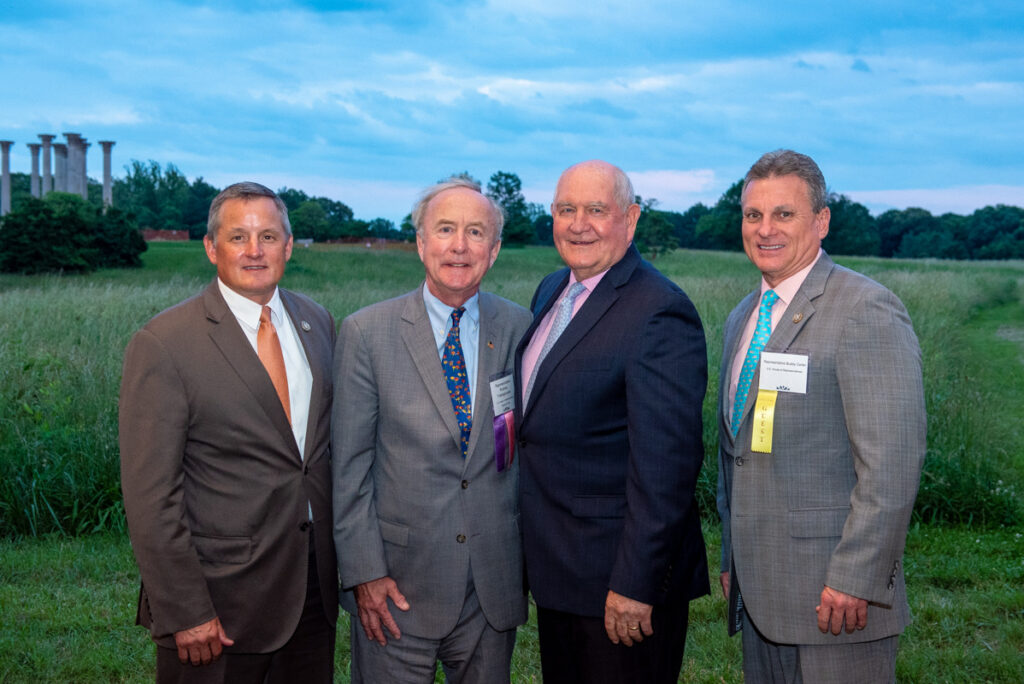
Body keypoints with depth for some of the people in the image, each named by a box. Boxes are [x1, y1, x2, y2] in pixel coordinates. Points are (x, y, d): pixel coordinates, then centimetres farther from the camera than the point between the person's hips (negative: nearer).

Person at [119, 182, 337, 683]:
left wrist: (344, 562, 8)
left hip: (314, 586, 6)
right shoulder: (162, 345, -13)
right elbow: (150, 496, -14)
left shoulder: (317, 322, 6)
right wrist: (184, 613, -16)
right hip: (221, 602, -5)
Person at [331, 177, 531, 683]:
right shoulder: (366, 333, -6)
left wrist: (532, 556, 6)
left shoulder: (519, 328, 2)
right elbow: (349, 465, -5)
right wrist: (364, 572, -8)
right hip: (399, 583, -2)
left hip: (494, 581, 3)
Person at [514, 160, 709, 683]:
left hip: (621, 582, -8)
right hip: (555, 570, 9)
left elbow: (665, 462, -23)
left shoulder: (659, 312, -19)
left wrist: (635, 583, -22)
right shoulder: (551, 291, 9)